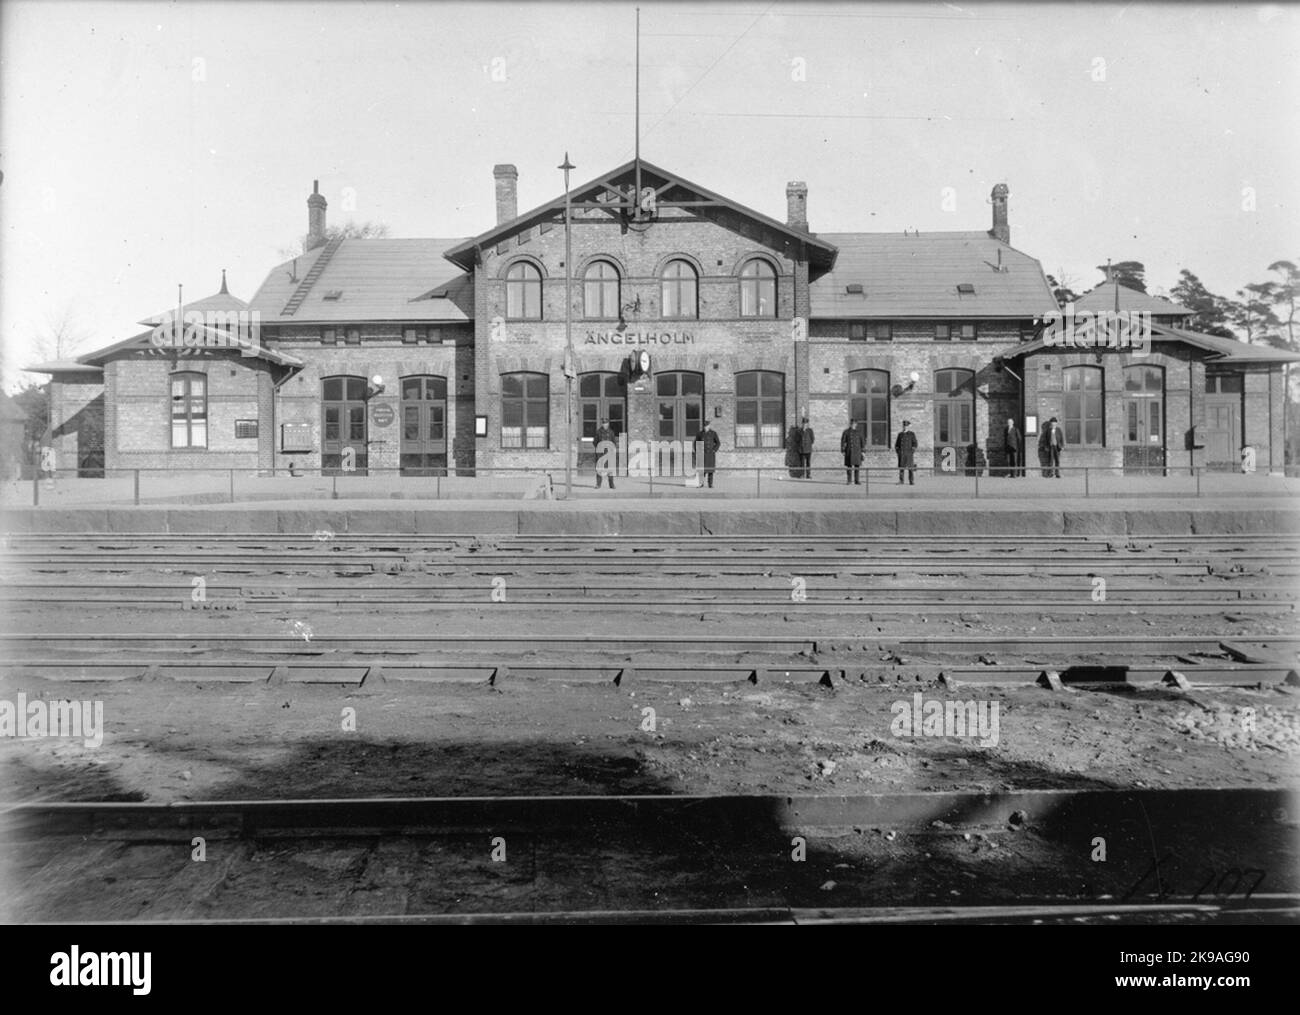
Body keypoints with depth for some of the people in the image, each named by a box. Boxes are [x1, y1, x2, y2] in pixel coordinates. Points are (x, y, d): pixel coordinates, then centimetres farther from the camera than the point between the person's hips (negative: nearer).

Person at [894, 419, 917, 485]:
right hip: (901, 453, 3)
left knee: (910, 467, -2)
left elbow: (915, 444, -2)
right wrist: (897, 451, 2)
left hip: (909, 453, -3)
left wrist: (913, 452, -10)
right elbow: (897, 443, 14)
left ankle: (912, 481, 1)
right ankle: (901, 481, 2)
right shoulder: (900, 434, 11)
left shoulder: (912, 434, 2)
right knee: (901, 467, 0)